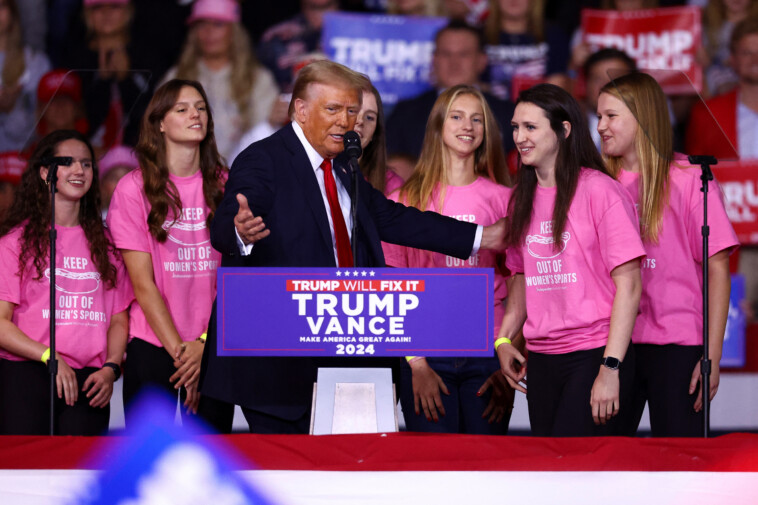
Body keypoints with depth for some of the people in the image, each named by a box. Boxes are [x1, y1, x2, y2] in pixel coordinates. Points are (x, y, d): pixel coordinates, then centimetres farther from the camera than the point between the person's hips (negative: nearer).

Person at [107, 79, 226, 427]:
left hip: (215, 347, 2)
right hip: (152, 347, -2)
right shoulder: (133, 188, -2)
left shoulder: (224, 185, 6)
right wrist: (180, 352, -9)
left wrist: (206, 344, -10)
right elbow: (143, 284, -5)